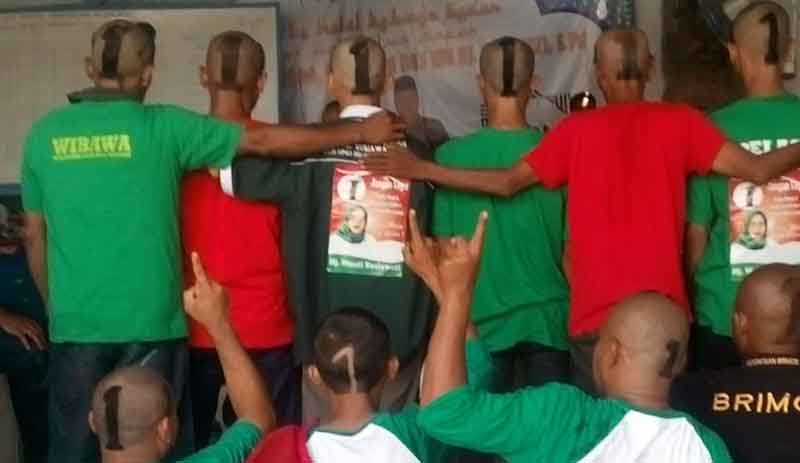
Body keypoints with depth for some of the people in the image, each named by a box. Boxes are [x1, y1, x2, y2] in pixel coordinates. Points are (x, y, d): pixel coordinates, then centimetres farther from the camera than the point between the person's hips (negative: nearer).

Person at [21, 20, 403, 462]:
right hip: (149, 321, -2)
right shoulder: (162, 127, -5)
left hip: (74, 323, 3)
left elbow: (35, 236, 11)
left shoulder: (44, 134, 3)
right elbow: (266, 141, -3)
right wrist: (360, 132, 4)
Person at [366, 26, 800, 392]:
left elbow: (508, 182, 0)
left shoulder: (578, 128, 0)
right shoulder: (680, 121, 0)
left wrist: (423, 169, 7)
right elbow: (758, 169, -5)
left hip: (595, 315, 0)